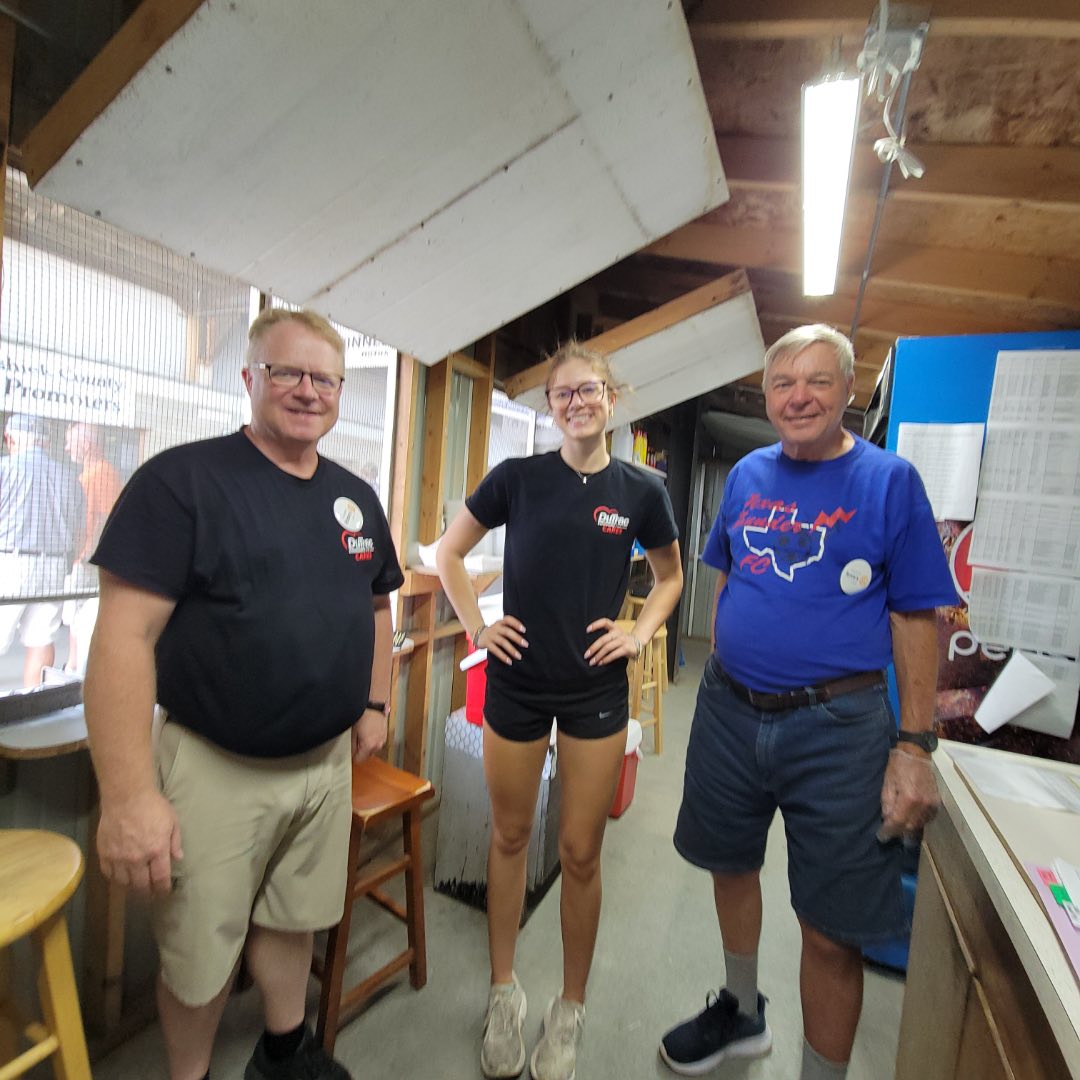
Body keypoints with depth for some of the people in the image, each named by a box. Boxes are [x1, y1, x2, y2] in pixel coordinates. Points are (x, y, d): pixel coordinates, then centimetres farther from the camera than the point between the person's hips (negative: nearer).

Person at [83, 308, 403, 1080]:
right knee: (198, 954, 17)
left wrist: (376, 703, 9)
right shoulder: (182, 479, -13)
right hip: (215, 767, -4)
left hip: (328, 760, 5)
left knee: (295, 919, 24)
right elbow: (125, 634, -17)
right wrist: (129, 795, -19)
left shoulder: (357, 497, 4)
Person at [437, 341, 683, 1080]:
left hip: (596, 691, 0)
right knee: (510, 836, 16)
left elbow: (671, 576, 13)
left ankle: (570, 1010, 38)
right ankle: (505, 991, 41)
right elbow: (451, 554, 6)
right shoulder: (517, 477, -4)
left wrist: (643, 631, -2)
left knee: (581, 853, 11)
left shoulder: (641, 490, -1)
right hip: (516, 682, 1)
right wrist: (477, 627, -3)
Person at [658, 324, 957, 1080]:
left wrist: (914, 746, -10)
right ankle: (741, 1014, 49)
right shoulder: (747, 474, 5)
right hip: (730, 712, 5)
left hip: (838, 726, -4)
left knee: (831, 932, 7)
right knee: (731, 866, 22)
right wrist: (721, 681, 10)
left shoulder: (890, 480, -6)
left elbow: (915, 618, -6)